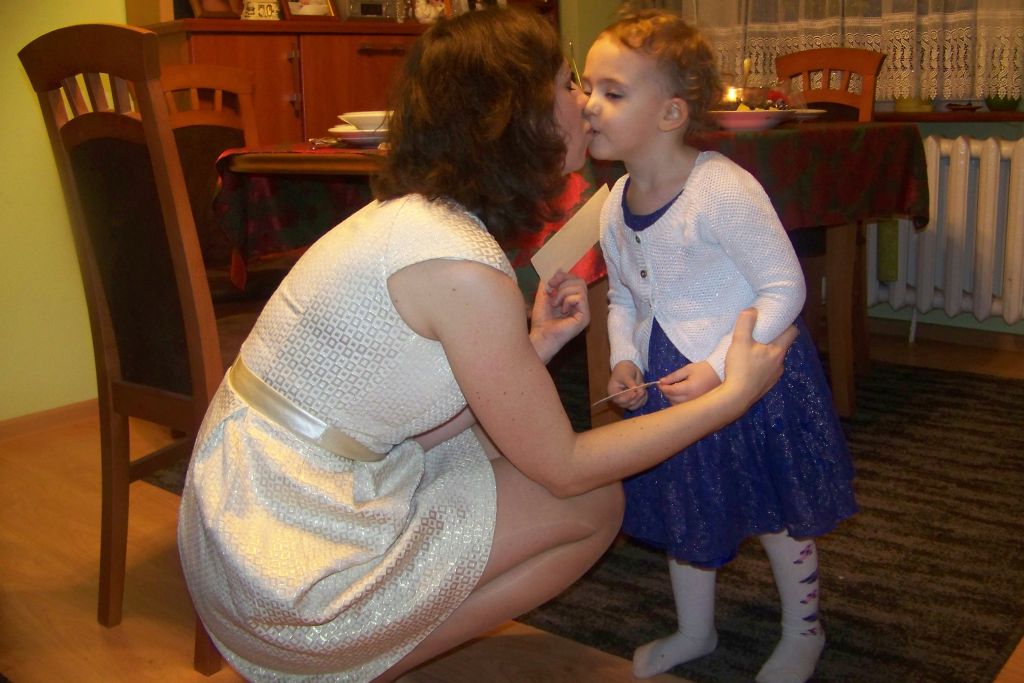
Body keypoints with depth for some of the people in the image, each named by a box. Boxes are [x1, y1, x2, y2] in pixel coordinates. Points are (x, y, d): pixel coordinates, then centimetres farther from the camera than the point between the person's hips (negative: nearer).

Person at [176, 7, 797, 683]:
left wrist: (534, 347, 2)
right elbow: (565, 467, -12)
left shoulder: (408, 214, 6)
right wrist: (735, 393, -6)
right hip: (290, 562, -9)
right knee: (595, 505, -1)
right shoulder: (464, 267, -22)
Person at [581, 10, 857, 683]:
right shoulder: (615, 206, -2)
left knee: (776, 513, 13)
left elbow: (785, 288, -22)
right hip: (667, 383, 7)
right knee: (684, 510, 20)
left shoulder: (723, 190, -26)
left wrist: (719, 368, -27)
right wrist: (624, 360, -4)